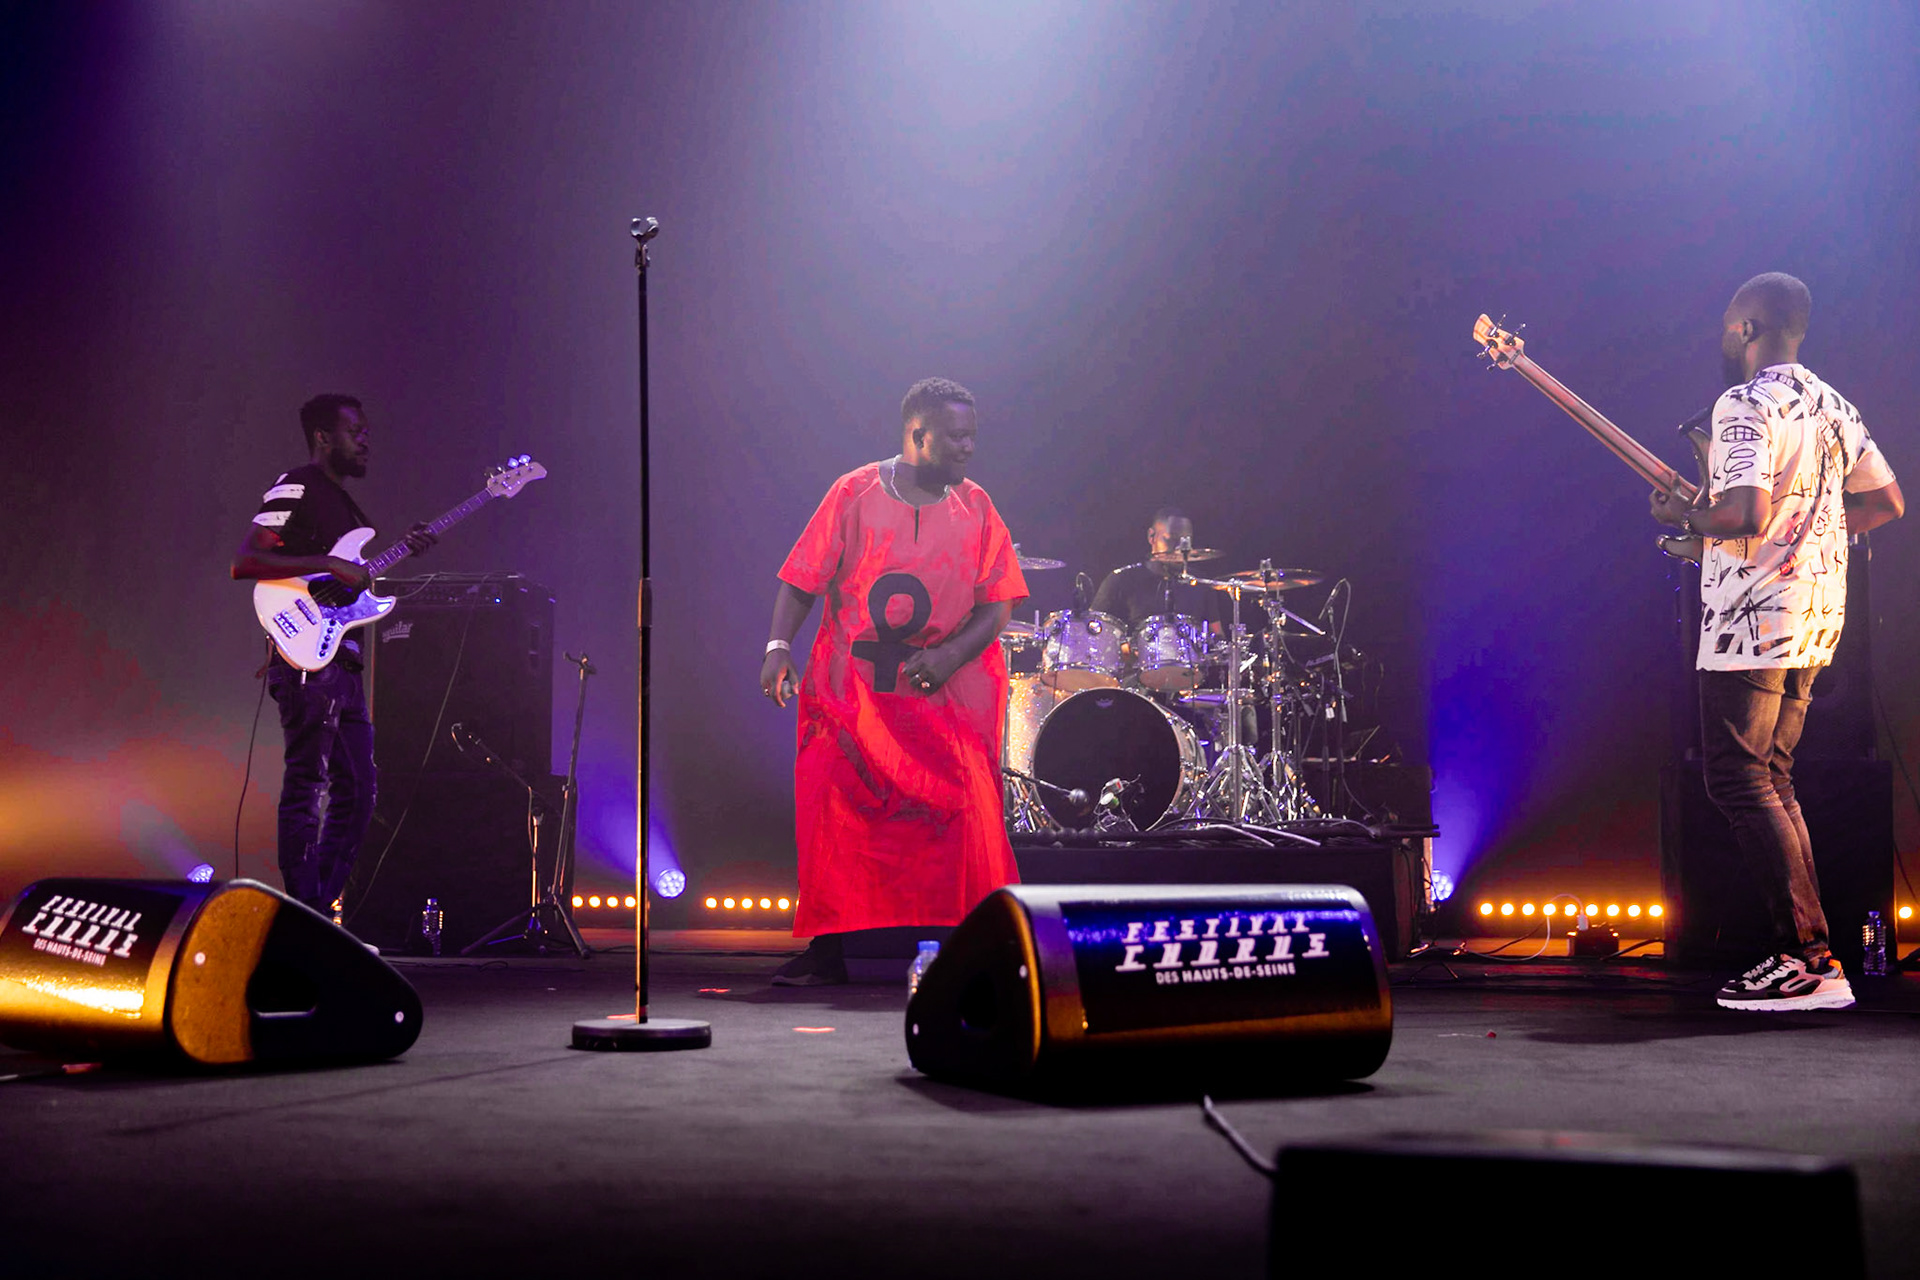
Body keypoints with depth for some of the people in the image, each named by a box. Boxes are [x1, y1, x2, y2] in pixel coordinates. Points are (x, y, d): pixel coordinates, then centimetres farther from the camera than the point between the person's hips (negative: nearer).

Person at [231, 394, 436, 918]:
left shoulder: (344, 501, 23)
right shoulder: (295, 488, -6)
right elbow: (244, 561, -17)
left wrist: (406, 551, 11)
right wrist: (328, 566, -21)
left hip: (344, 663, 10)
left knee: (357, 788, 10)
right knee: (307, 784, -9)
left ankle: (324, 910, 17)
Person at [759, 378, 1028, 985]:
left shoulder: (976, 507, 7)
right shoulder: (855, 494, 1)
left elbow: (998, 605, 3)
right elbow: (802, 580, 0)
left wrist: (950, 654, -13)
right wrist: (778, 645, -14)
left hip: (947, 694, 1)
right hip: (853, 689, -1)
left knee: (957, 818, -5)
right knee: (835, 813, -5)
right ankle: (828, 949, 7)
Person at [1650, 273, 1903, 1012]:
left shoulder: (1745, 404, -13)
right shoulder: (1830, 404, 15)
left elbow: (1746, 513, -25)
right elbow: (1887, 502, 18)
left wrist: (1686, 518, -7)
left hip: (1753, 619, -9)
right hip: (1815, 617, 9)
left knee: (1738, 783, -6)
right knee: (1772, 780, 14)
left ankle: (1810, 959, -8)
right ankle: (1805, 954, 13)